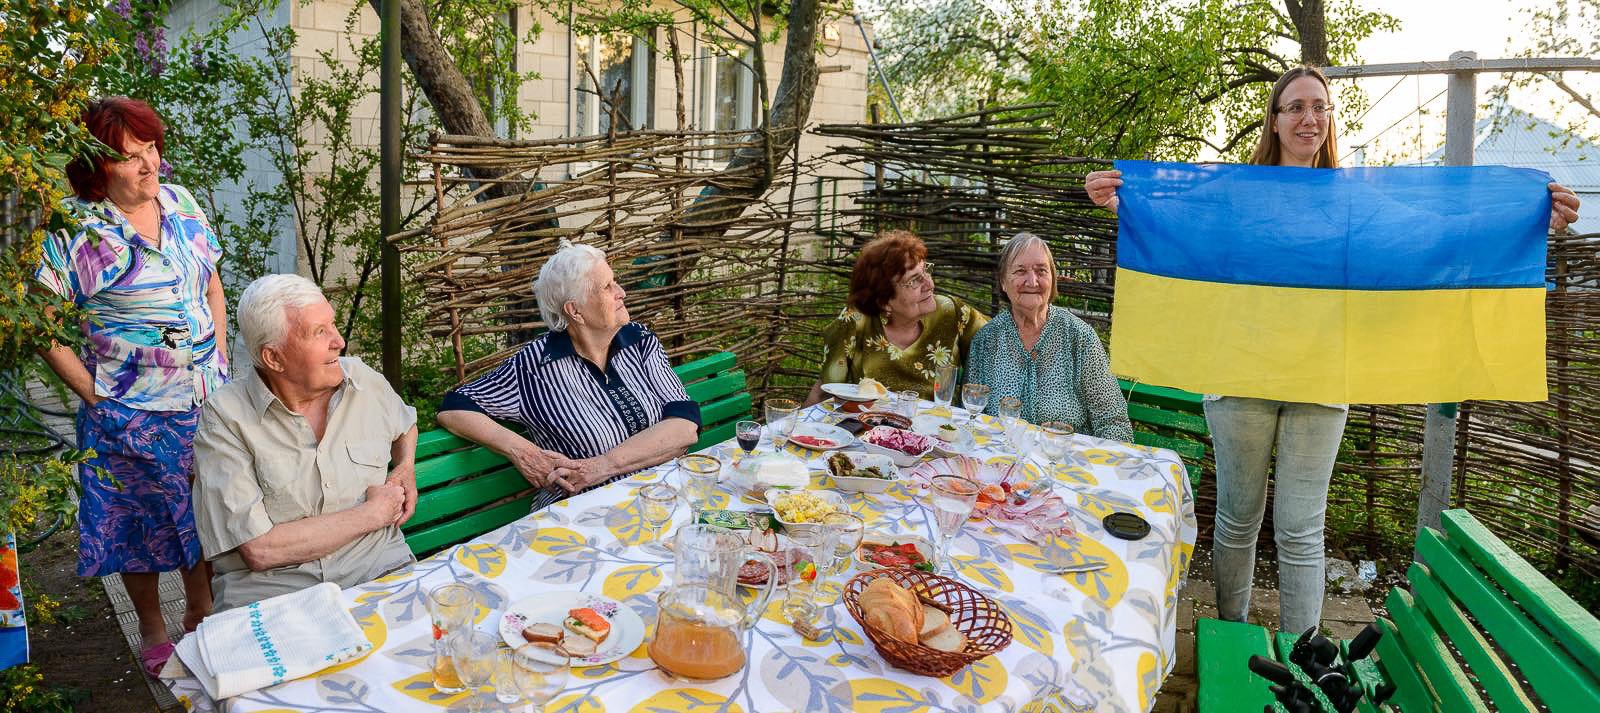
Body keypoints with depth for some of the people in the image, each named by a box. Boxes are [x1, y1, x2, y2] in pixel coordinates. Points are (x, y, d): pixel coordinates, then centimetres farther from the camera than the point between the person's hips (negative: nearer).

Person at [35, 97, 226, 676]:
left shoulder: (179, 203, 1)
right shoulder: (78, 229, -14)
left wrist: (221, 364, 6)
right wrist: (92, 392, -12)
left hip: (206, 400, 5)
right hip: (129, 412, -4)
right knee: (140, 519, 12)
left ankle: (201, 609, 37)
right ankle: (152, 629, 33)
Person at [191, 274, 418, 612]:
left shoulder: (363, 379, 7)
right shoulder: (225, 417, -7)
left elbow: (406, 423, 33)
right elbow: (259, 550, -14)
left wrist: (406, 469, 11)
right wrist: (374, 513, -8)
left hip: (378, 571, 3)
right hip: (270, 591, -3)